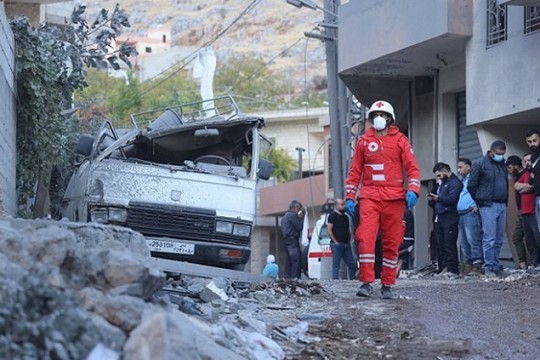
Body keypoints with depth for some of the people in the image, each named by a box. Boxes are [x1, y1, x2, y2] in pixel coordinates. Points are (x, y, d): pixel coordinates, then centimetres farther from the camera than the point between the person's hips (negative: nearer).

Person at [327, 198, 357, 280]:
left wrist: (348, 240, 11)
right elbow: (329, 230, -11)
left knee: (352, 264, 4)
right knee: (336, 265, -6)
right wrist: (335, 242, -14)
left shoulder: (345, 217, 19)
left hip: (346, 244, 7)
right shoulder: (332, 216, -3)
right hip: (337, 244, -7)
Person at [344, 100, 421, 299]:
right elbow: (355, 171, 15)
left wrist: (413, 189, -13)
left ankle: (387, 285, 10)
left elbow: (412, 167, 3)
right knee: (365, 238, -14)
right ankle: (366, 283, -14)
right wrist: (349, 197, 8)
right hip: (370, 196, 0)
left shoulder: (399, 140, 8)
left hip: (394, 197, 0)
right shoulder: (364, 141, 12)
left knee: (392, 243, 3)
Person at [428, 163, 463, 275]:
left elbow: (452, 199, -19)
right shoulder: (443, 184, 26)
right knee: (440, 245, 6)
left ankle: (451, 268, -12)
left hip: (450, 218, -9)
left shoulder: (455, 183, -5)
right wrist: (433, 199, 9)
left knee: (449, 244, -11)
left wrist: (438, 198, -8)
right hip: (439, 218, 9)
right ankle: (443, 268, 8)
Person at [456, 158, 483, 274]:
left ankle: (477, 264, -18)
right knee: (463, 242, 7)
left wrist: (476, 205, -19)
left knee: (473, 239, -15)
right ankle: (467, 263, 9)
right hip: (462, 214, 10)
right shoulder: (462, 181, 26)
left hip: (471, 213, -10)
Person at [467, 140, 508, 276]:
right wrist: (481, 201, 2)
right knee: (489, 239, -9)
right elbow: (471, 186, -2)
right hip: (488, 206, -6)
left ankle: (495, 266, 13)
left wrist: (505, 201, 12)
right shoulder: (480, 164, -3)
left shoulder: (502, 164, 16)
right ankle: (489, 268, -8)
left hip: (502, 205, 6)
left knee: (500, 239, 6)